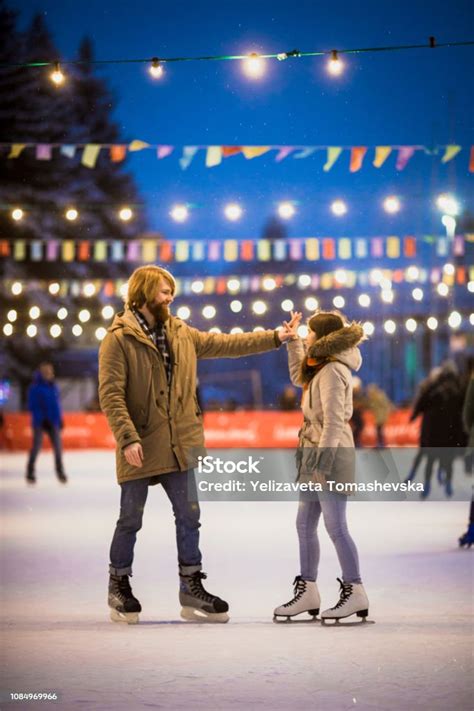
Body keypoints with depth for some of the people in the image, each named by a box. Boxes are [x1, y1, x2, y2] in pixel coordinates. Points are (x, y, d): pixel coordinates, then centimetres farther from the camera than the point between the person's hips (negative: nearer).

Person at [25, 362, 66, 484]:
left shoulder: (53, 386, 10)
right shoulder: (35, 388, -8)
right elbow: (32, 406, -11)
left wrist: (59, 419, 14)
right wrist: (41, 419, -17)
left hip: (53, 423, 5)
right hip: (40, 422, -5)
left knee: (58, 446, 1)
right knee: (36, 446, -3)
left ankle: (60, 472, 11)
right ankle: (30, 473, 7)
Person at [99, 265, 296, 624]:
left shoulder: (182, 334, 11)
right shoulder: (119, 339, -9)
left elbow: (226, 344, 16)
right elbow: (111, 395, -14)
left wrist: (274, 337, 12)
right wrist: (128, 438, -23)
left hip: (179, 446, 6)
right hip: (141, 448, -6)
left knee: (189, 517, 7)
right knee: (131, 520, 5)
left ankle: (192, 589, 16)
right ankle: (119, 588, 20)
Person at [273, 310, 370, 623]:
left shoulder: (332, 372, -16)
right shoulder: (321, 369, 14)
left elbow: (334, 421, -21)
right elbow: (299, 377, 36)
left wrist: (323, 461, -24)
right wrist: (292, 341, 31)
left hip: (332, 456, -11)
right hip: (315, 455, 11)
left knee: (336, 526, -7)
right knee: (305, 524, 13)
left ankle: (355, 593, -3)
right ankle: (308, 590, 19)